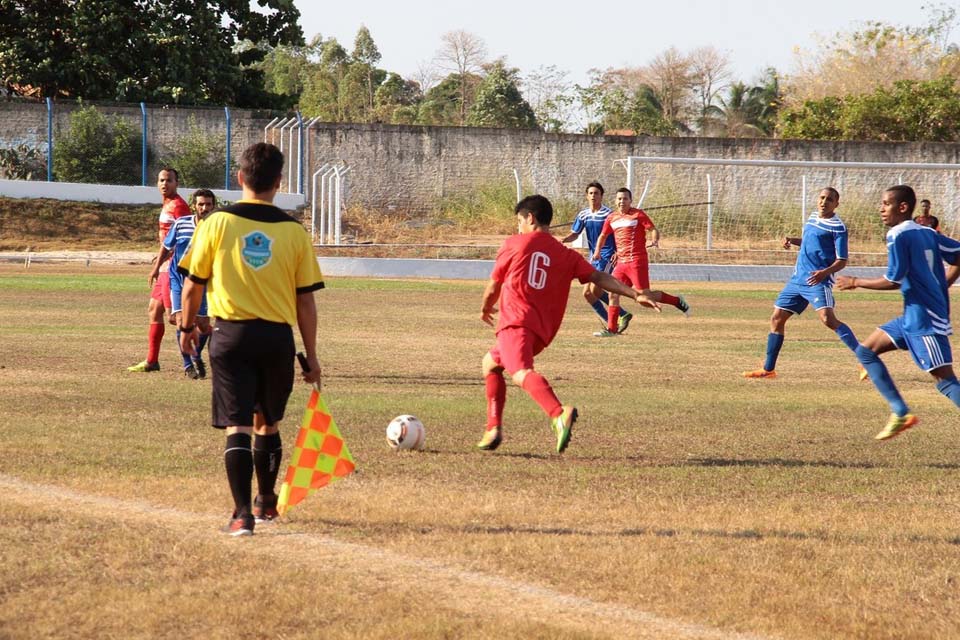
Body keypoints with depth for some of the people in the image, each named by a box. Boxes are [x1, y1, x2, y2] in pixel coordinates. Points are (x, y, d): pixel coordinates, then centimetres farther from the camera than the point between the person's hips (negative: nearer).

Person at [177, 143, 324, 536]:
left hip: (231, 335, -2)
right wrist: (311, 356, 10)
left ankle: (242, 513, -14)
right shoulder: (294, 232, -1)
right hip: (278, 338, 2)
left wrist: (187, 327, 18)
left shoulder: (216, 224, -4)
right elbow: (305, 300, 2)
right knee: (267, 423, 19)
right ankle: (266, 503, 33)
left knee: (237, 426, -3)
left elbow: (193, 284, 1)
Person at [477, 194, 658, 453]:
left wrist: (486, 308, 37)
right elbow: (598, 277, 4)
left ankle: (559, 414, -59)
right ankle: (494, 429, 22)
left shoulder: (514, 244, 10)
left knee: (521, 372, -31)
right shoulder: (566, 255, 18)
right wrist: (635, 294, -1)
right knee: (491, 362, 30)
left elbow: (493, 287, 17)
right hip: (543, 331, 7)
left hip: (516, 320, -7)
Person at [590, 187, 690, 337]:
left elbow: (654, 230, -8)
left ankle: (677, 301, 6)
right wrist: (597, 251, 12)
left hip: (637, 262, -6)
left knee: (645, 295, -11)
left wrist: (654, 241, -29)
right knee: (613, 293, 2)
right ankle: (611, 329, 9)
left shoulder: (638, 214, -4)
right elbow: (603, 236, 27)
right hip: (621, 262, 6)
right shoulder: (612, 218, 13)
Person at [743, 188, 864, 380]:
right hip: (797, 279, 8)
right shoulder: (813, 218, 14)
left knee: (828, 319, -27)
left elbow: (841, 261, -12)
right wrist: (791, 240, 10)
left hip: (818, 282, -8)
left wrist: (825, 272, -30)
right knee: (777, 319, 10)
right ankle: (768, 369, 20)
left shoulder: (837, 227, -9)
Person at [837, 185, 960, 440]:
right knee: (866, 351, 15)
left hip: (924, 318, -10)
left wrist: (855, 283, -4)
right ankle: (900, 413, 12)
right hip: (913, 316, 10)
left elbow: (893, 281, -16)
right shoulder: (927, 234, 13)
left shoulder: (898, 236, -12)